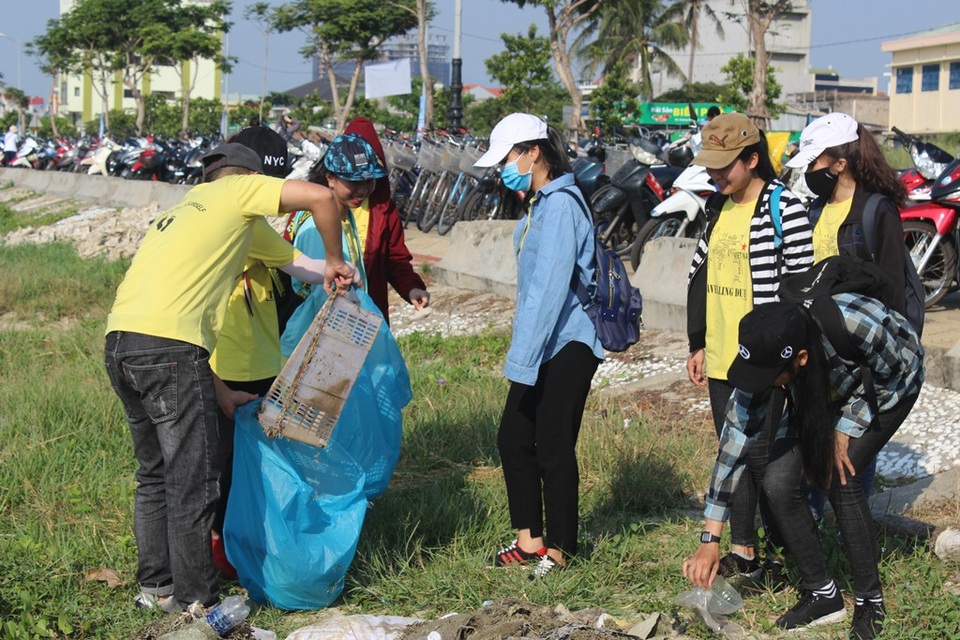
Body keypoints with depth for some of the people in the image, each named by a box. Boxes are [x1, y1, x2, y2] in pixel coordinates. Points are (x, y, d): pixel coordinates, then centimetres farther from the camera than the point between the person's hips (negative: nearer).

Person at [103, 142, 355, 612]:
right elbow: (320, 197, -6)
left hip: (119, 342, 8)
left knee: (156, 474, 21)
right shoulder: (241, 189, 9)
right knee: (192, 481, 0)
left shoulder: (183, 209, 31)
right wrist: (335, 262, 10)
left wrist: (219, 392, 27)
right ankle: (196, 603, 7)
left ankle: (155, 586, 30)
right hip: (167, 346, -8)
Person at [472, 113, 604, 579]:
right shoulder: (540, 203, 13)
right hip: (544, 346, 10)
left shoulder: (561, 206, -18)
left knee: (553, 449, -1)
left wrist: (522, 360, -23)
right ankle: (530, 540, 24)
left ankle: (559, 550, 12)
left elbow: (549, 287, -23)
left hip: (567, 347, -10)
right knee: (513, 438, 12)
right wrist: (522, 355, 16)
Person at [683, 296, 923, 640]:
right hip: (823, 393, 4)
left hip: (891, 385, -4)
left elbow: (893, 375, -19)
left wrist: (846, 428, -22)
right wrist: (710, 541, -24)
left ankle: (870, 601, -5)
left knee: (839, 477, -24)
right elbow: (735, 441, -25)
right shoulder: (766, 353, -29)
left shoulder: (855, 324, -43)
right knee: (778, 481, -15)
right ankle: (822, 594, 4)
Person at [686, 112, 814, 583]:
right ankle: (742, 550, 21)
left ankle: (781, 552, 9)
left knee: (761, 453, -5)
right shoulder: (717, 208, 12)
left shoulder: (783, 208, -12)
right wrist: (698, 345, 18)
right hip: (721, 358, 8)